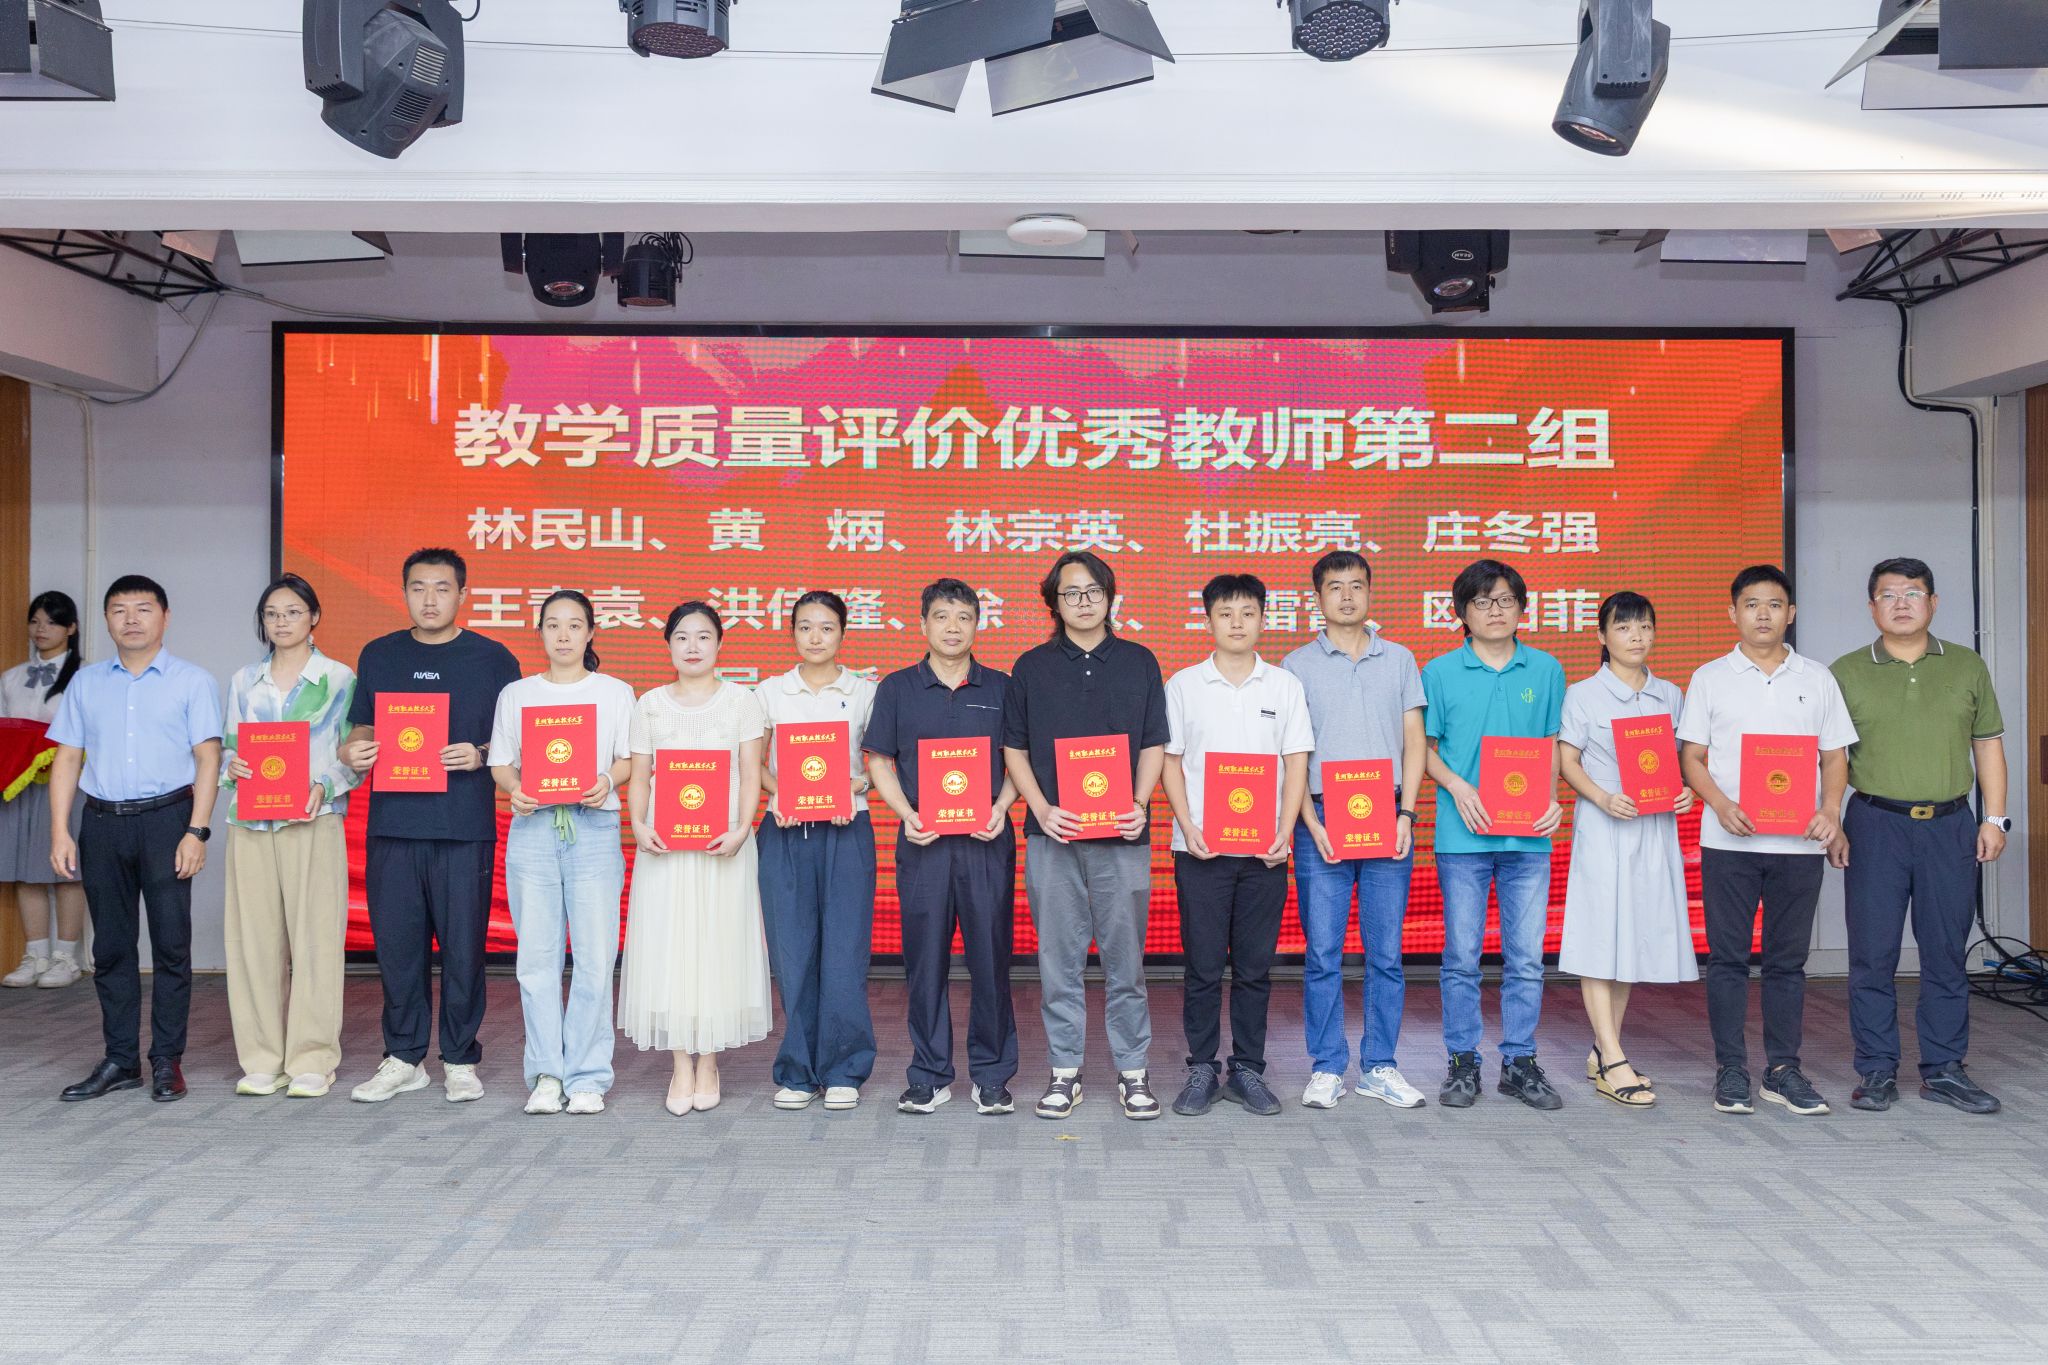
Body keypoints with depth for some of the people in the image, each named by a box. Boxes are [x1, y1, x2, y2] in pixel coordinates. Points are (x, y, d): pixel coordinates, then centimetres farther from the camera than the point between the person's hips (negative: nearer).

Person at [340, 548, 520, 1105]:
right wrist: (352, 754, -4)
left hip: (465, 828, -2)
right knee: (396, 944, 6)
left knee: (463, 946, 2)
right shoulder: (378, 656, 13)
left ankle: (459, 1060, 14)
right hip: (392, 824, 3)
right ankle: (404, 1057, 19)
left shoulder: (493, 659, 4)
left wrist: (480, 756, -14)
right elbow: (364, 730, 18)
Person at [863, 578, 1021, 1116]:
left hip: (986, 841, 0)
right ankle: (929, 1075, 16)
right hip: (922, 841, 0)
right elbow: (880, 761, 7)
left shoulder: (1000, 687, 8)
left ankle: (991, 1074, 14)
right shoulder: (897, 688, 7)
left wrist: (1001, 807, -7)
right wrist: (907, 814, -7)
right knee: (925, 957, 4)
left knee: (990, 955, 1)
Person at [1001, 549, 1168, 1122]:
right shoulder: (1032, 666, 7)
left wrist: (1139, 804, -6)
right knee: (1059, 957, 5)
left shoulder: (1139, 662, 9)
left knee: (1125, 956, 4)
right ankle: (1065, 1071, 16)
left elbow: (1154, 744, 9)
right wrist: (1042, 809, -6)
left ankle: (1132, 1071, 15)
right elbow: (1014, 748, 8)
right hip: (1052, 834, 0)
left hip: (1123, 835, 0)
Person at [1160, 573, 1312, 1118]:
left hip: (1264, 849, 1)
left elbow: (1296, 764, 5)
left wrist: (1283, 833, -7)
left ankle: (1247, 1070, 17)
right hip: (1200, 847, -1)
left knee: (1255, 966, 6)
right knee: (1202, 966, 3)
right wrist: (1189, 828, -9)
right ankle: (1202, 1069, 14)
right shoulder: (1184, 685, 5)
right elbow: (1170, 762, 4)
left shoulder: (1285, 686, 7)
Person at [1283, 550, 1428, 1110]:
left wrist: (1405, 814, -3)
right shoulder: (1297, 665, 6)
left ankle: (1379, 1065, 15)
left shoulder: (1400, 660, 12)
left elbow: (1414, 742, 9)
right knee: (1322, 952, 0)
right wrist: (1313, 824, -8)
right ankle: (1327, 1068, 10)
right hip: (1321, 818, -1)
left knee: (1386, 951, 4)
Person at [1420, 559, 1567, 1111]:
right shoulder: (1440, 672, 3)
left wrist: (1552, 799, -3)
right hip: (1462, 835, -1)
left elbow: (1553, 745, 13)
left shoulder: (1546, 670, 8)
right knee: (1462, 957, 4)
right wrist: (1457, 786, -12)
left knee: (1526, 957, 5)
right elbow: (1425, 748, 5)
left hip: (1529, 837, 2)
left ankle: (1520, 1061, 17)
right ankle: (1463, 1063, 16)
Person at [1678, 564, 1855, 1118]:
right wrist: (1723, 806, -13)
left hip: (1799, 841, 2)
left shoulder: (1817, 679, 11)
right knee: (1727, 957, 1)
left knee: (1788, 959, 7)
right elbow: (1691, 757, 4)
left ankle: (1784, 1071, 16)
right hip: (1729, 841, -1)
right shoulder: (1710, 678, 6)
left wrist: (1831, 809, -7)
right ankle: (1731, 1071, 9)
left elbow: (1835, 756, 12)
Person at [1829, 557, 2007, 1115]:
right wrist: (1830, 827, -3)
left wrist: (1995, 819, 5)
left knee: (1946, 953, 7)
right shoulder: (1846, 673, 4)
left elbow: (1988, 745, 12)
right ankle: (1876, 1069, 11)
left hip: (1950, 824, 2)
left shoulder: (1968, 667, 10)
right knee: (1872, 954, 1)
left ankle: (1943, 1069, 18)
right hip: (1875, 824, -2)